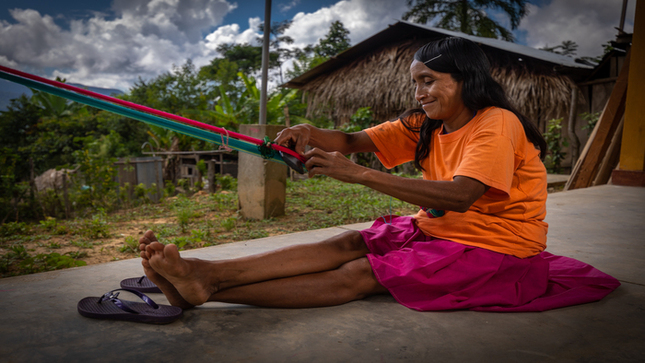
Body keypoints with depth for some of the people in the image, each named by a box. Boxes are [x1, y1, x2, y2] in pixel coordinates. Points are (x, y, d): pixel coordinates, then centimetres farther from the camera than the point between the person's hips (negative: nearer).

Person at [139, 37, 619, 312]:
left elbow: (460, 196, -31)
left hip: (495, 249, -7)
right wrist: (311, 134, -25)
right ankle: (201, 274, -29)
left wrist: (358, 174, -37)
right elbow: (355, 140, -2)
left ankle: (205, 291, -33)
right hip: (435, 231, 7)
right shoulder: (424, 126, 9)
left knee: (358, 275, -25)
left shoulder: (497, 125, -14)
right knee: (347, 244, -18)